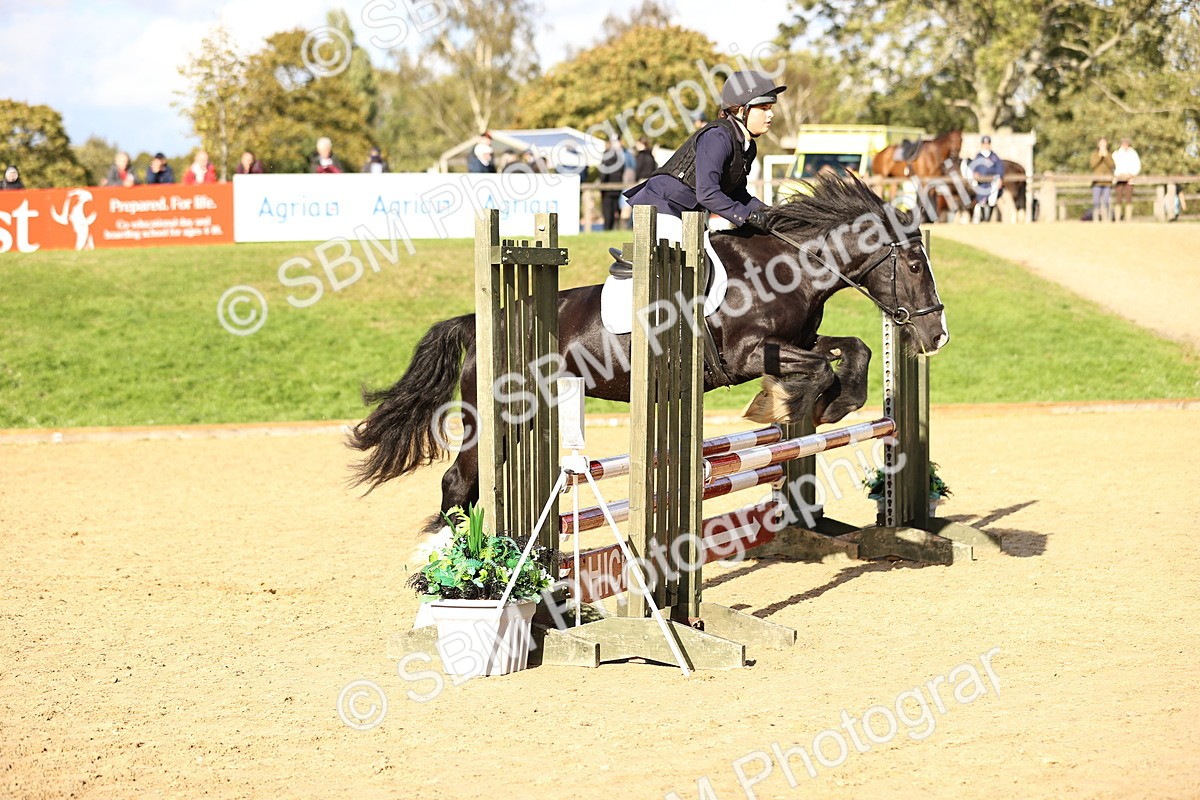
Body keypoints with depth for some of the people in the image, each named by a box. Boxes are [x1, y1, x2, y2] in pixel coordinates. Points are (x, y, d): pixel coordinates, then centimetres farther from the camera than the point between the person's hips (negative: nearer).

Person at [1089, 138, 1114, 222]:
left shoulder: (1109, 154, 11)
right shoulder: (1094, 154, 7)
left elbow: (1111, 165, -3)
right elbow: (1093, 165, -7)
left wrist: (1105, 156, -12)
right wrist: (1099, 156, -13)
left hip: (1107, 181, 1)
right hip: (1097, 180, -1)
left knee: (1106, 201, -4)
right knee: (1096, 200, -8)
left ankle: (1106, 219, -2)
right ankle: (1095, 219, -7)